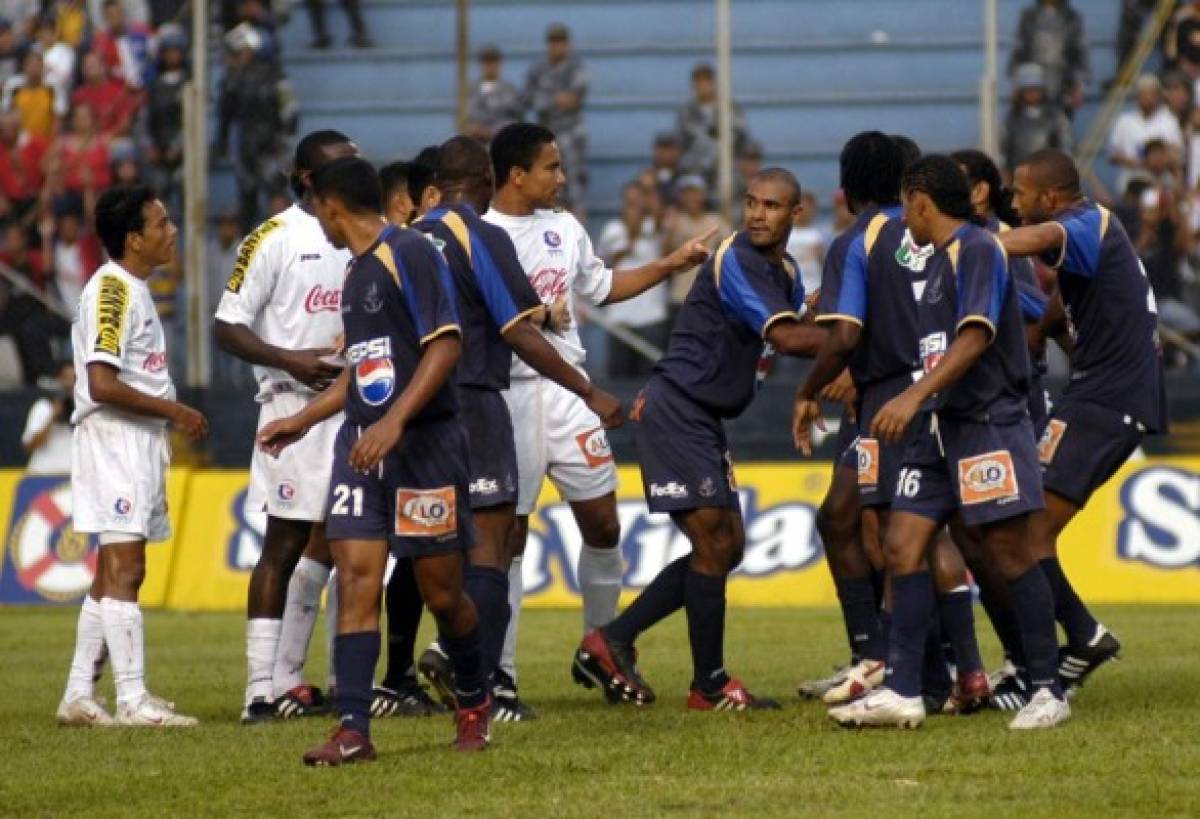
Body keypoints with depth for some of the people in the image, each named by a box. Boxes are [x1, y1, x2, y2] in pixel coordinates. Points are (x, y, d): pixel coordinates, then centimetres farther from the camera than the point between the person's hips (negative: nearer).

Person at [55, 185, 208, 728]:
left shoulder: (132, 290, 17)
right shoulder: (111, 290, -14)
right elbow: (102, 384, -23)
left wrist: (174, 417, 11)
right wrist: (173, 410, -17)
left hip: (138, 442, 10)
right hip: (113, 438, -10)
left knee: (114, 575, 11)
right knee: (123, 571, -10)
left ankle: (79, 696, 15)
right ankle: (133, 699, -12)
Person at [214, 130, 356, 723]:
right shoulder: (274, 240, -7)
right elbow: (227, 329, -10)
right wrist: (289, 359, -22)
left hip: (351, 405, 7)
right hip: (294, 406, -7)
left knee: (326, 544, 8)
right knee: (284, 543, -6)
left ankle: (286, 680, 16)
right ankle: (262, 690, -4)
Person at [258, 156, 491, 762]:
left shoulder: (410, 253, -10)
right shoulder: (355, 272, 16)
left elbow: (445, 345, -18)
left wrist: (395, 421, -25)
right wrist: (302, 420, 27)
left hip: (424, 441, -7)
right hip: (362, 442, 7)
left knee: (440, 589, 1)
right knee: (355, 578, -5)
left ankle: (474, 701, 26)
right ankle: (352, 730, -10)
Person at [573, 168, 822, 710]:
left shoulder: (786, 273, 13)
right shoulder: (738, 260, -17)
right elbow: (787, 338, -28)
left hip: (702, 419, 10)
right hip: (674, 413, -10)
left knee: (726, 546, 10)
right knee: (714, 541, -10)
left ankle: (612, 643, 15)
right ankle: (710, 685, -1)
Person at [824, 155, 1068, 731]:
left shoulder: (977, 250, -11)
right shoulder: (939, 260, 17)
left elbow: (976, 336, -23)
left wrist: (915, 396, -31)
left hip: (989, 422, -9)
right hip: (939, 426, 9)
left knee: (1009, 553, -6)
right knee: (902, 547, 0)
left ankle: (1049, 691, 3)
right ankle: (901, 692, 0)